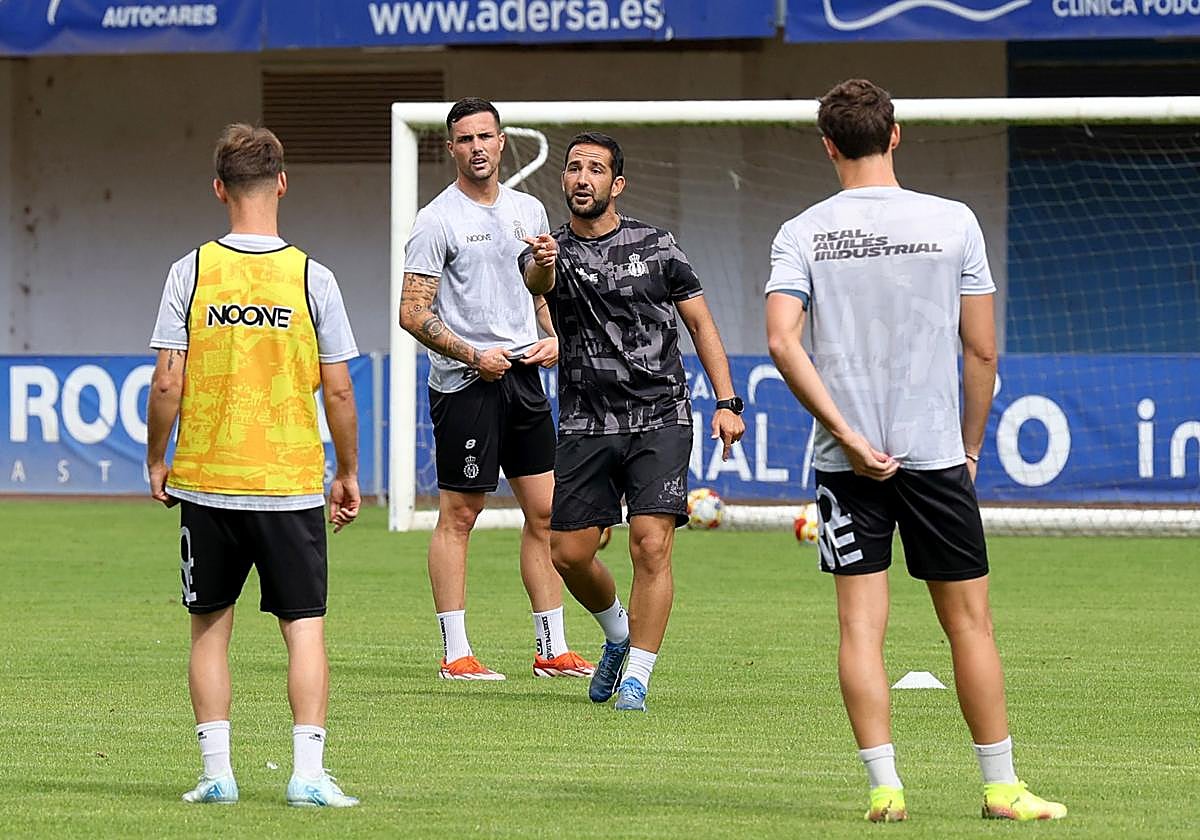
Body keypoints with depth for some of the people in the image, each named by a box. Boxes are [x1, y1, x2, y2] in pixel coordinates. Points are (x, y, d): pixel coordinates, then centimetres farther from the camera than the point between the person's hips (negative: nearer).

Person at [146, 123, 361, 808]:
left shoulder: (193, 271, -4)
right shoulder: (311, 276, -5)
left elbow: (167, 383, -4)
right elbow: (339, 392, -3)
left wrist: (156, 461, 10)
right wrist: (349, 475, 9)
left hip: (206, 480, 1)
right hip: (293, 484, -1)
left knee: (211, 627, 11)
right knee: (306, 628, 4)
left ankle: (217, 773, 9)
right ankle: (309, 772, -5)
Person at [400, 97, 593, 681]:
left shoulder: (529, 211, 13)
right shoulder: (437, 221, -7)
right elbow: (413, 312, -10)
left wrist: (553, 338, 6)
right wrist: (472, 356, -17)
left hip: (523, 376, 6)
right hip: (463, 384, -6)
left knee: (544, 512, 6)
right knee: (458, 514, -3)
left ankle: (553, 650, 11)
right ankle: (455, 654, 0)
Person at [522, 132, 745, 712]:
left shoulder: (656, 246, 6)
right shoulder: (552, 252, 5)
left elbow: (700, 322, 10)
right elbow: (538, 282, -21)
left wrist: (727, 401, -1)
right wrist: (543, 264, -46)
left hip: (659, 420, -2)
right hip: (586, 425, 2)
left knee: (651, 545, -15)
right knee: (569, 553, 0)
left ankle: (636, 677, -8)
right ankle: (619, 634, 30)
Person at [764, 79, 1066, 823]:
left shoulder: (802, 234, 0)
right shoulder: (953, 222, -1)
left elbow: (783, 341, -12)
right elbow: (983, 351, -1)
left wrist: (848, 435, -10)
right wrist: (970, 446, 12)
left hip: (847, 458, 1)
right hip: (935, 450, -1)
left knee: (861, 623, 3)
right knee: (969, 622, 7)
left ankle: (884, 785, -3)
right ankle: (1002, 786, 10)